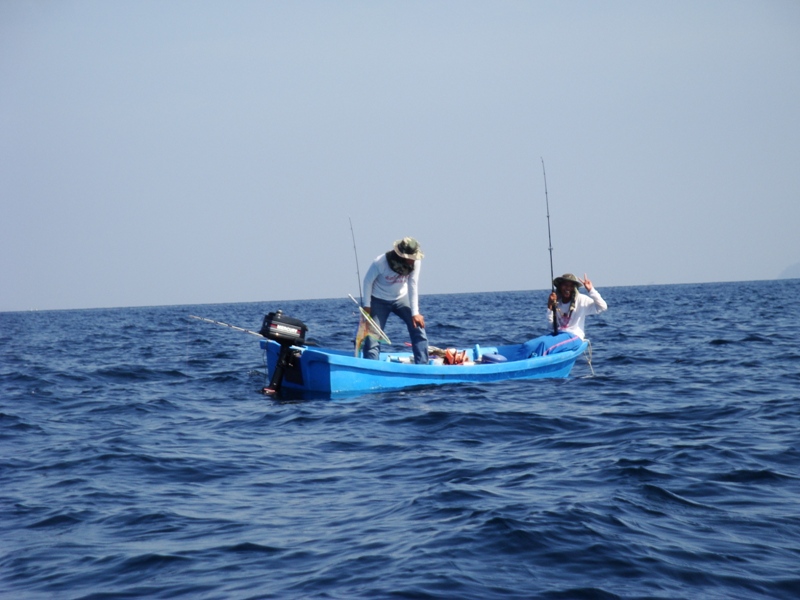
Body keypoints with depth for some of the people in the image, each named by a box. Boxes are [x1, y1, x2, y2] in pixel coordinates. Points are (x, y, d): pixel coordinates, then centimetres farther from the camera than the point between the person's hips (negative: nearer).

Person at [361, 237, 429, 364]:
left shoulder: (414, 262, -20)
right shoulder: (380, 262, -29)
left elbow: (413, 286, -17)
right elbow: (368, 281, -14)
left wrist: (415, 313, -20)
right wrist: (367, 305, -13)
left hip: (401, 298, 3)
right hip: (379, 300, -3)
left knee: (418, 326, -12)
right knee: (373, 336, -11)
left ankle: (422, 366, -8)